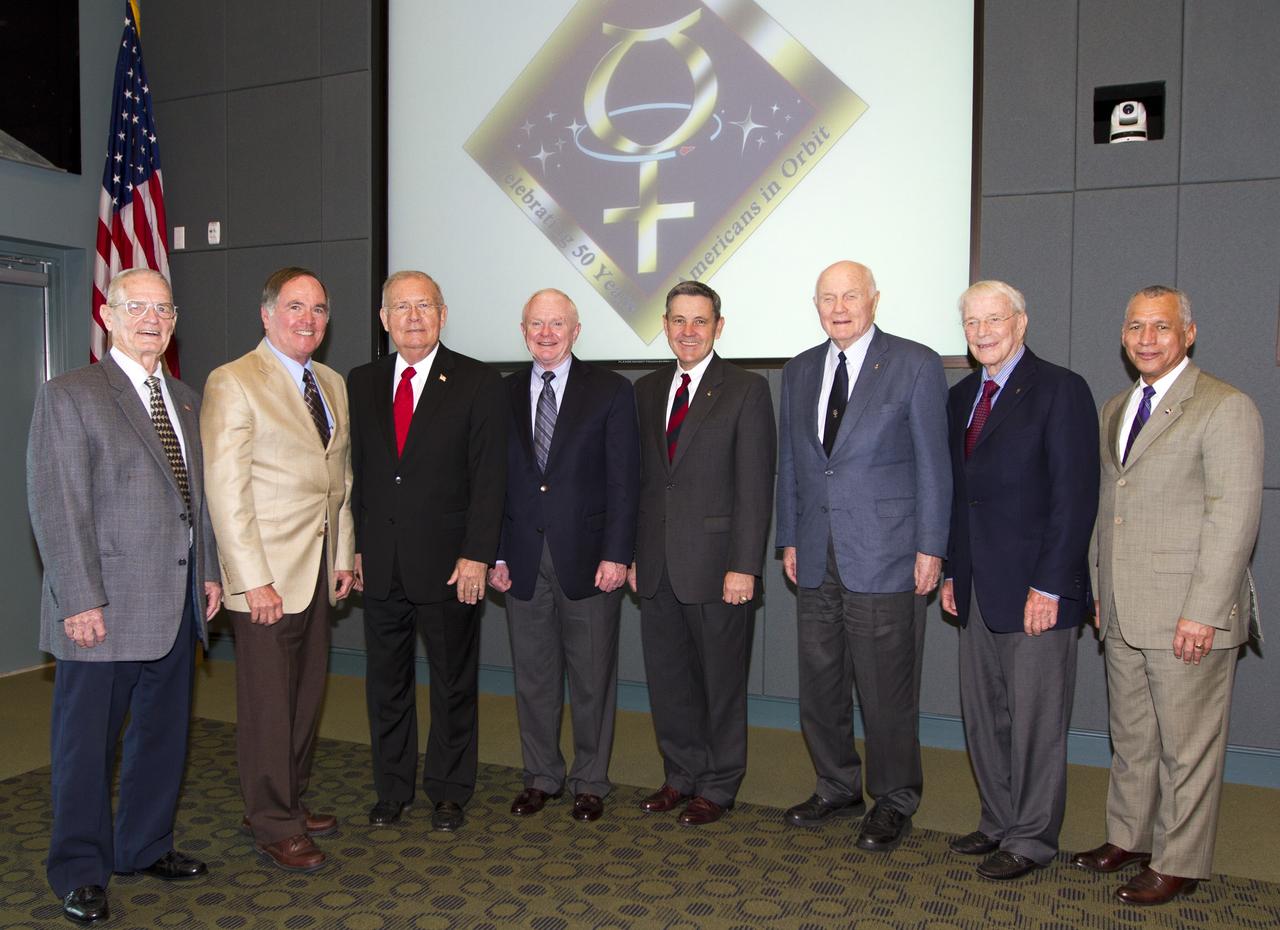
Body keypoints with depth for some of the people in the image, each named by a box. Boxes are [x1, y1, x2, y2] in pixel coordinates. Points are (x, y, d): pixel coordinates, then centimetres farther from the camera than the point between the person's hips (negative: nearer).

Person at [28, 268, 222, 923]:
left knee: (163, 734, 17)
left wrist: (208, 572, 11)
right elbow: (57, 507, -12)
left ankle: (145, 846, 34)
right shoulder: (68, 396, -7)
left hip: (177, 606, 7)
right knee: (86, 744, 7)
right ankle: (80, 871, 23)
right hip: (103, 608, -7)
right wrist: (80, 600, -16)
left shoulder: (183, 399, 14)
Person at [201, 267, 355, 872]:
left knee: (307, 693, 15)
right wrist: (254, 579, -17)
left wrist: (344, 557, 11)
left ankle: (292, 801, 31)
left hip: (319, 571, 7)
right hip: (266, 575, -7)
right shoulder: (233, 383, -9)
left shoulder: (333, 385, 13)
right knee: (268, 702, 3)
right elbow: (225, 489, -14)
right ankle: (272, 826, 17)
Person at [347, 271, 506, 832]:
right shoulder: (362, 383, 8)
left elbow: (488, 477, -8)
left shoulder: (478, 383, -5)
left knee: (453, 681, 9)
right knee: (386, 681, 14)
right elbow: (357, 470, 10)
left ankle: (449, 791, 26)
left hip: (447, 562, -4)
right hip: (380, 563, 4)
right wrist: (355, 546, 4)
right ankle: (392, 789, 30)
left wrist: (477, 555, -14)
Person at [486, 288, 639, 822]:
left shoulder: (610, 391, 0)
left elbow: (623, 480, -4)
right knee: (532, 677, 12)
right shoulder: (503, 394, 8)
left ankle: (590, 781, 23)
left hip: (589, 558, -2)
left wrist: (616, 553, -11)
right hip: (522, 561, 3)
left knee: (592, 677, 7)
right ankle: (541, 776, 28)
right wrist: (495, 554, 2)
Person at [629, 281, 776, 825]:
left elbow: (755, 488, -10)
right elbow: (639, 478, 13)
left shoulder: (746, 391, -5)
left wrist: (744, 566, -15)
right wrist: (632, 553, 9)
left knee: (721, 680, 8)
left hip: (716, 565, -5)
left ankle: (717, 786, 24)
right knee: (667, 679, 14)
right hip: (657, 567, 5)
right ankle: (681, 775, 32)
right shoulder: (647, 391, 11)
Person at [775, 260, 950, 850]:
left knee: (887, 691, 3)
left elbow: (933, 463, -5)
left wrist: (930, 547, -8)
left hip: (886, 554, -5)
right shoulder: (799, 371, 12)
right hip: (817, 558, 5)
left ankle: (893, 802, 22)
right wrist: (788, 539, 12)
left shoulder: (915, 365, -3)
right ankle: (838, 787, 32)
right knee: (819, 685, 13)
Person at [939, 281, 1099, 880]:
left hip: (1036, 589, -7)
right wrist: (952, 572, 13)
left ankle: (1031, 839, 18)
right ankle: (999, 822, 30)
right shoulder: (961, 397, 14)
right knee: (982, 716, 14)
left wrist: (1049, 585, -17)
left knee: (1035, 721, 4)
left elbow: (1076, 495, -13)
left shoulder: (1060, 390, -8)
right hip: (977, 590, 7)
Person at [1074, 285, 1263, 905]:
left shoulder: (1226, 408, -9)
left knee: (1186, 745, 6)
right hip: (1124, 615, 7)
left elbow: (1234, 517, -14)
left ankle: (1177, 863, 20)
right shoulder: (1115, 410, 14)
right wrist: (1102, 592, 14)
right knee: (1130, 739, 18)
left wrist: (1204, 612, -18)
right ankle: (1128, 837, 33)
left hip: (1188, 618, -7)